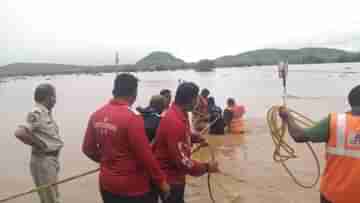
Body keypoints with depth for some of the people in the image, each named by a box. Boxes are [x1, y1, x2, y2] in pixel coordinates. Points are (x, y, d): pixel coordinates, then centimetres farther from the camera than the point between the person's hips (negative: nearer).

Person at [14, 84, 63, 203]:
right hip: (43, 160, -9)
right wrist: (38, 144, -18)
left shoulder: (46, 112, 7)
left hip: (51, 159, 9)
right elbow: (19, 132, -31)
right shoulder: (36, 113, -19)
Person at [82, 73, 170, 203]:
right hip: (132, 186, -6)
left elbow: (88, 149, 6)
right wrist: (161, 180, -7)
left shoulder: (96, 115, -3)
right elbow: (145, 155, -20)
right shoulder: (132, 118, -23)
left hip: (106, 183, 6)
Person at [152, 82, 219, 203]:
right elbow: (181, 159, -29)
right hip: (169, 178, -9)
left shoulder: (179, 115, 1)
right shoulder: (174, 122, -30)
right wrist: (206, 167, -19)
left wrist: (193, 137, 2)